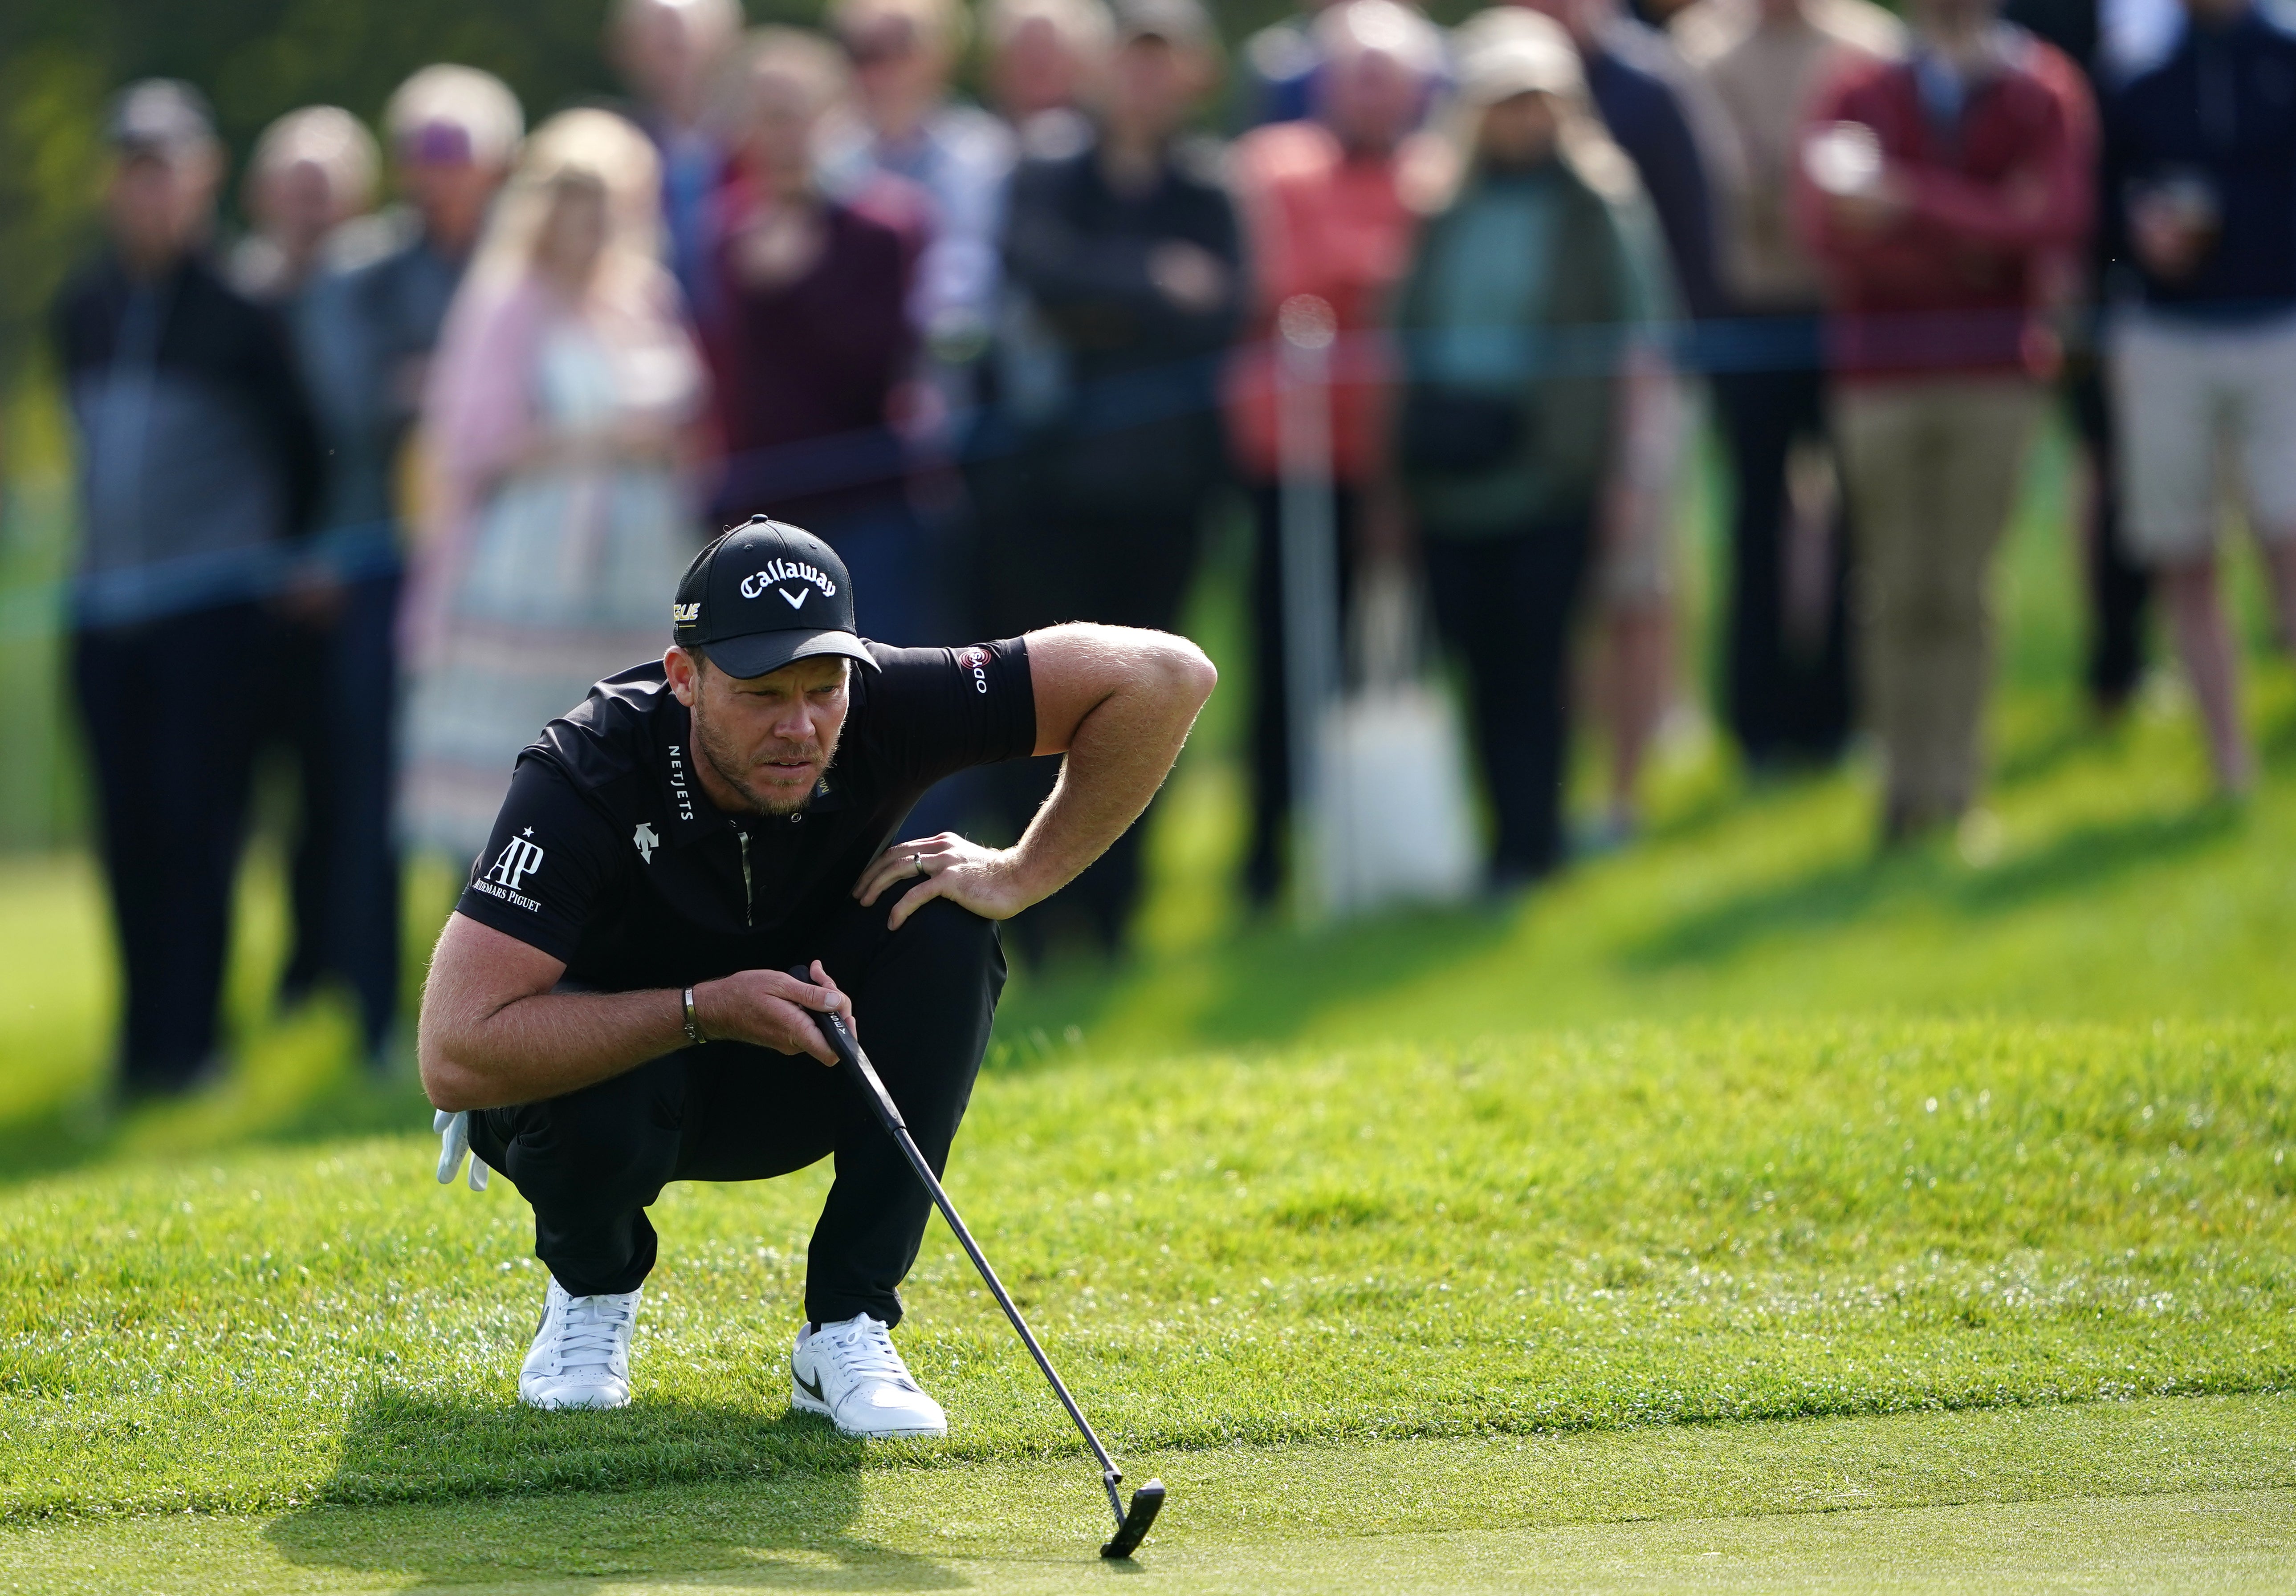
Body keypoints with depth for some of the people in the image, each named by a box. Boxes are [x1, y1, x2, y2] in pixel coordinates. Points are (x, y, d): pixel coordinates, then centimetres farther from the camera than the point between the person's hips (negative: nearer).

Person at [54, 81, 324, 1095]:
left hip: (214, 606, -5)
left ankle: (186, 1039, -6)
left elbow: (299, 441, 3)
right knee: (129, 830, 6)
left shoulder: (240, 309, -6)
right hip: (107, 609, 5)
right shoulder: (83, 309, 10)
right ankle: (145, 1039, 13)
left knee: (196, 821, -8)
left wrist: (280, 553, 8)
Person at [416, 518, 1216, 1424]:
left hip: (787, 1090, 3)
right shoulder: (584, 778, -33)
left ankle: (847, 1330, -16)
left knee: (945, 930, -25)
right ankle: (592, 1283, 1)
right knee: (601, 1109, -38)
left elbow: (1165, 675, -23)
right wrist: (707, 1010, -40)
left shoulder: (878, 711, -26)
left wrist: (1022, 876, -25)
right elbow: (454, 1059, -40)